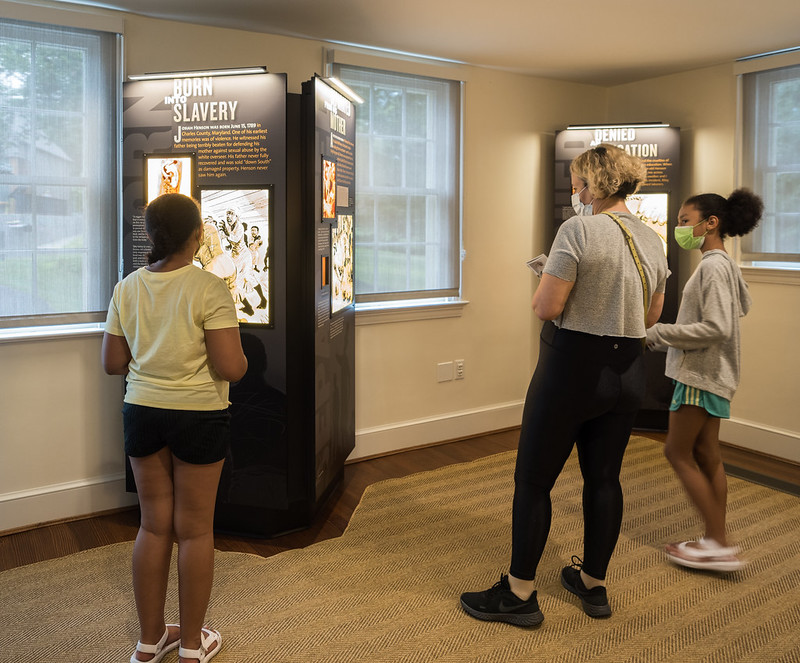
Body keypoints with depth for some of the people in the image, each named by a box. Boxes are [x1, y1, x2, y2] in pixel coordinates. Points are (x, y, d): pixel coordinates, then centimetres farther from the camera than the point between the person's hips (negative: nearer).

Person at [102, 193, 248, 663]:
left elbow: (113, 363, 5)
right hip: (198, 416, -5)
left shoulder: (127, 288, 1)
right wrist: (241, 356, 1)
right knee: (195, 529, 9)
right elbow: (231, 368, -20)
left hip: (142, 412, 5)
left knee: (154, 524, 16)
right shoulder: (209, 289, -16)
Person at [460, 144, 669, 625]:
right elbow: (651, 316, 14)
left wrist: (547, 281, 1)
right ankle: (594, 584, 31)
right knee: (604, 478, 17)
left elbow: (547, 307, -19)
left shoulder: (579, 231, -16)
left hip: (575, 368, -7)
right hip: (629, 373, 7)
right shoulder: (652, 240, 7)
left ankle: (519, 594, 14)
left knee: (534, 480, 4)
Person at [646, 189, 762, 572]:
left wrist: (657, 334, -19)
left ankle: (719, 544, 3)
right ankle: (715, 542, 20)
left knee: (677, 452, -2)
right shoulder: (724, 264, 13)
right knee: (705, 455, 12)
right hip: (707, 373, 10)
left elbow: (716, 328, -25)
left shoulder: (714, 266, -17)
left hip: (702, 373, -10)